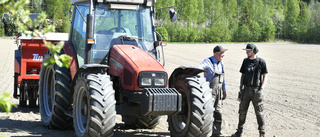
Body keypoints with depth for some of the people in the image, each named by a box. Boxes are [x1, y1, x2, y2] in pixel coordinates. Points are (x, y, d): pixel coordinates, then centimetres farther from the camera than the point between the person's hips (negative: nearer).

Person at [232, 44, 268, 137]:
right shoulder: (245, 61, 6)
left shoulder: (261, 62, -6)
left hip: (256, 90, -4)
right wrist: (240, 89, 6)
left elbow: (265, 76, -3)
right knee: (242, 111, 7)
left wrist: (261, 89, -14)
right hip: (246, 90, 4)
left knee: (259, 112, 0)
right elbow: (242, 76, 11)